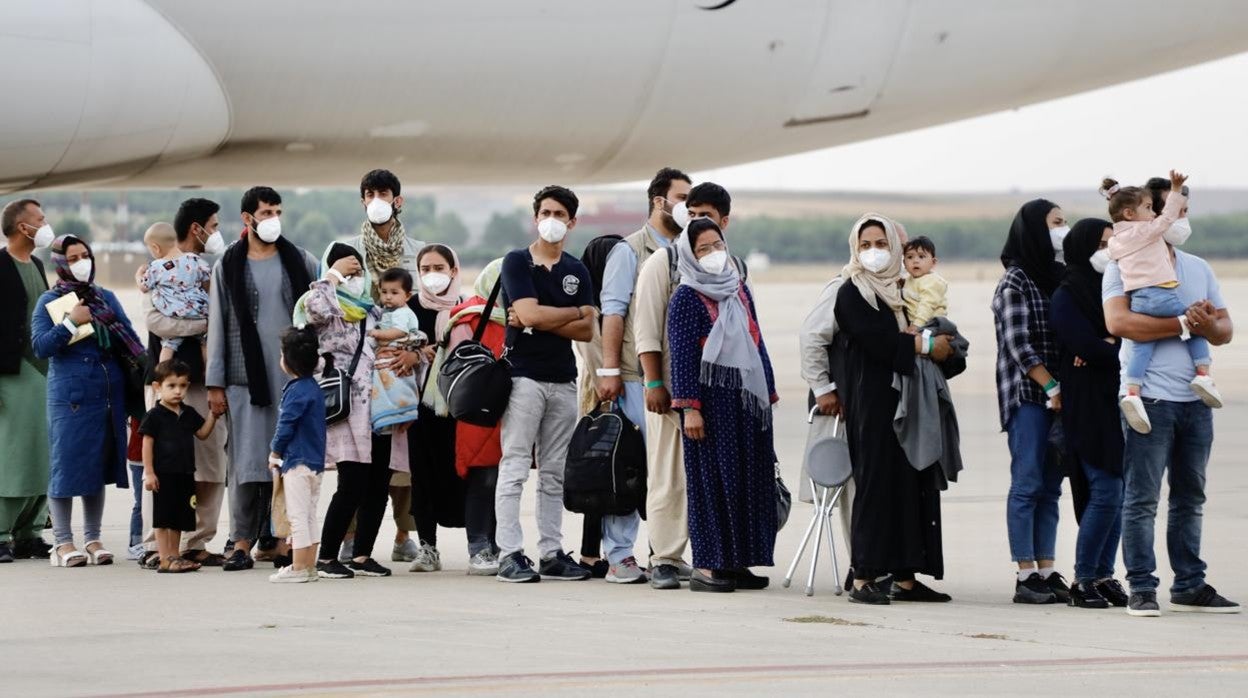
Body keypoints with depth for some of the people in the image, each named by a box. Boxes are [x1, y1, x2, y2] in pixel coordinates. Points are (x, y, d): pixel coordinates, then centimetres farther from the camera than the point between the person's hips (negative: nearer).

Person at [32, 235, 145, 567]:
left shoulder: (106, 298, 13)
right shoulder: (49, 302, 1)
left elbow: (130, 340, 15)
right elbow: (40, 346, -8)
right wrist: (71, 323, -16)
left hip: (109, 395, 5)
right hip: (70, 398, -5)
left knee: (100, 465, 9)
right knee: (67, 466, -4)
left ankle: (93, 540, 17)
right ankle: (63, 543, 2)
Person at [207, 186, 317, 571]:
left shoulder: (301, 262, 9)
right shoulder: (227, 267, 6)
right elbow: (217, 326, 6)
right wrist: (215, 383, 2)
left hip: (293, 377, 1)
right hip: (246, 380, -1)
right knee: (247, 461, -4)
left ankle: (275, 538, 8)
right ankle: (242, 541, 0)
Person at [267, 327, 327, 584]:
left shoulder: (296, 391, -16)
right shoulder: (315, 388, 12)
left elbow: (286, 425, -16)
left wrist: (275, 453, 0)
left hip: (297, 461, -9)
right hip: (315, 461, 9)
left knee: (298, 516, -6)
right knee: (309, 516, 12)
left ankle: (299, 568, -5)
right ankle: (310, 567, 14)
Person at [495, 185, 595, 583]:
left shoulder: (577, 272, 13)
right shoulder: (517, 263, 0)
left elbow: (586, 331, 3)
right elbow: (530, 314, -14)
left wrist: (541, 321, -10)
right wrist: (574, 312, -1)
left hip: (563, 380, 5)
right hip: (524, 377, -5)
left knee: (555, 474, 7)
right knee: (514, 468, -7)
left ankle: (552, 553, 9)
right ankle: (509, 555, -8)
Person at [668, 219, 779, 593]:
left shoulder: (739, 290, 14)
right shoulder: (686, 298, -5)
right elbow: (682, 356, -10)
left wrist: (768, 392, 15)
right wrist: (690, 407, -16)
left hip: (748, 398, 6)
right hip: (712, 400, -6)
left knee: (749, 480, 6)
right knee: (713, 480, -5)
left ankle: (736, 561, 13)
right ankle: (706, 565, -1)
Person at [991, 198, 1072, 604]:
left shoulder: (1058, 277, 14)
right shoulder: (1014, 282, -7)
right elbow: (1018, 345, -13)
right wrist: (1051, 387, -15)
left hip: (1057, 395, 7)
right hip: (1027, 394, -7)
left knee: (1050, 486, 7)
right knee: (1028, 484, -6)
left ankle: (1046, 572, 9)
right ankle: (1026, 577, -5)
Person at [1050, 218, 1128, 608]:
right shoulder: (1067, 296, -4)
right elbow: (1088, 348, -16)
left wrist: (1107, 345, -10)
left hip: (1118, 402, 6)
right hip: (1088, 408, -6)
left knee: (1116, 494, 4)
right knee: (1105, 492, -12)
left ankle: (1103, 575, 10)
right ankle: (1083, 580, -4)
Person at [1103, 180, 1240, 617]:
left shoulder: (1198, 269, 18)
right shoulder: (1124, 267, 0)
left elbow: (1225, 329, 16)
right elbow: (1118, 322, -17)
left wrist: (1211, 326, -9)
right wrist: (1183, 324, -16)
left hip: (1195, 398, 6)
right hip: (1151, 397, -6)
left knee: (1190, 497, 10)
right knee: (1141, 498, -6)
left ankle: (1189, 586, 15)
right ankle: (1141, 589, -4)